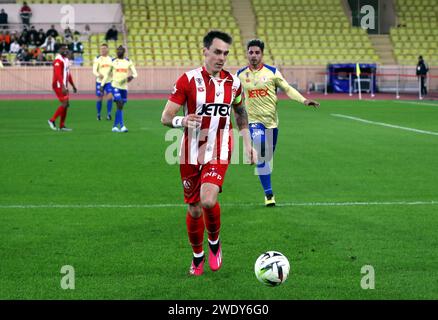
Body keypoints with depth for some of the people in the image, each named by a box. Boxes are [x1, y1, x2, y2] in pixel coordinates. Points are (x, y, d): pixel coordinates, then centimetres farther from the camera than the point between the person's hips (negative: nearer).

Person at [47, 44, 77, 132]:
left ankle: (62, 125, 13)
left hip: (64, 86, 10)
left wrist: (73, 86, 24)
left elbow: (68, 74, 23)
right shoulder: (58, 60, -15)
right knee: (64, 104, -12)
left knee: (66, 105, 8)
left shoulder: (66, 60, 15)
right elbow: (58, 75, -24)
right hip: (59, 86, -10)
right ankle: (52, 120, 0)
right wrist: (63, 87, -31)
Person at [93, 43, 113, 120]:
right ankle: (98, 114, 20)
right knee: (99, 98, 6)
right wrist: (99, 75, -29)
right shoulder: (97, 59, -3)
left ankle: (108, 114, -6)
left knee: (109, 97, -12)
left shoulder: (111, 59, 7)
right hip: (100, 81, -2)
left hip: (109, 81, 2)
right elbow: (94, 70, -10)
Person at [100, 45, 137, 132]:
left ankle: (115, 126, 19)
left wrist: (131, 77, -19)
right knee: (120, 105, -17)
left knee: (120, 107, 7)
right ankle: (122, 126, -19)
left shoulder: (128, 62, 6)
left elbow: (135, 73, 3)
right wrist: (102, 85, 6)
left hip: (124, 87, 3)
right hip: (115, 86, -3)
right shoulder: (113, 62, 4)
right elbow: (107, 74, 11)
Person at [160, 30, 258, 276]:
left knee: (208, 200, -22)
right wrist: (182, 121, -30)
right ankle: (198, 256, 31)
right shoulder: (188, 80, -9)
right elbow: (166, 117, -9)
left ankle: (215, 242, 7)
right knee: (194, 210, 6)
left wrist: (248, 144, 16)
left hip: (218, 154, 0)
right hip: (191, 154, 0)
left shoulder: (233, 82, 1)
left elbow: (241, 112, 21)